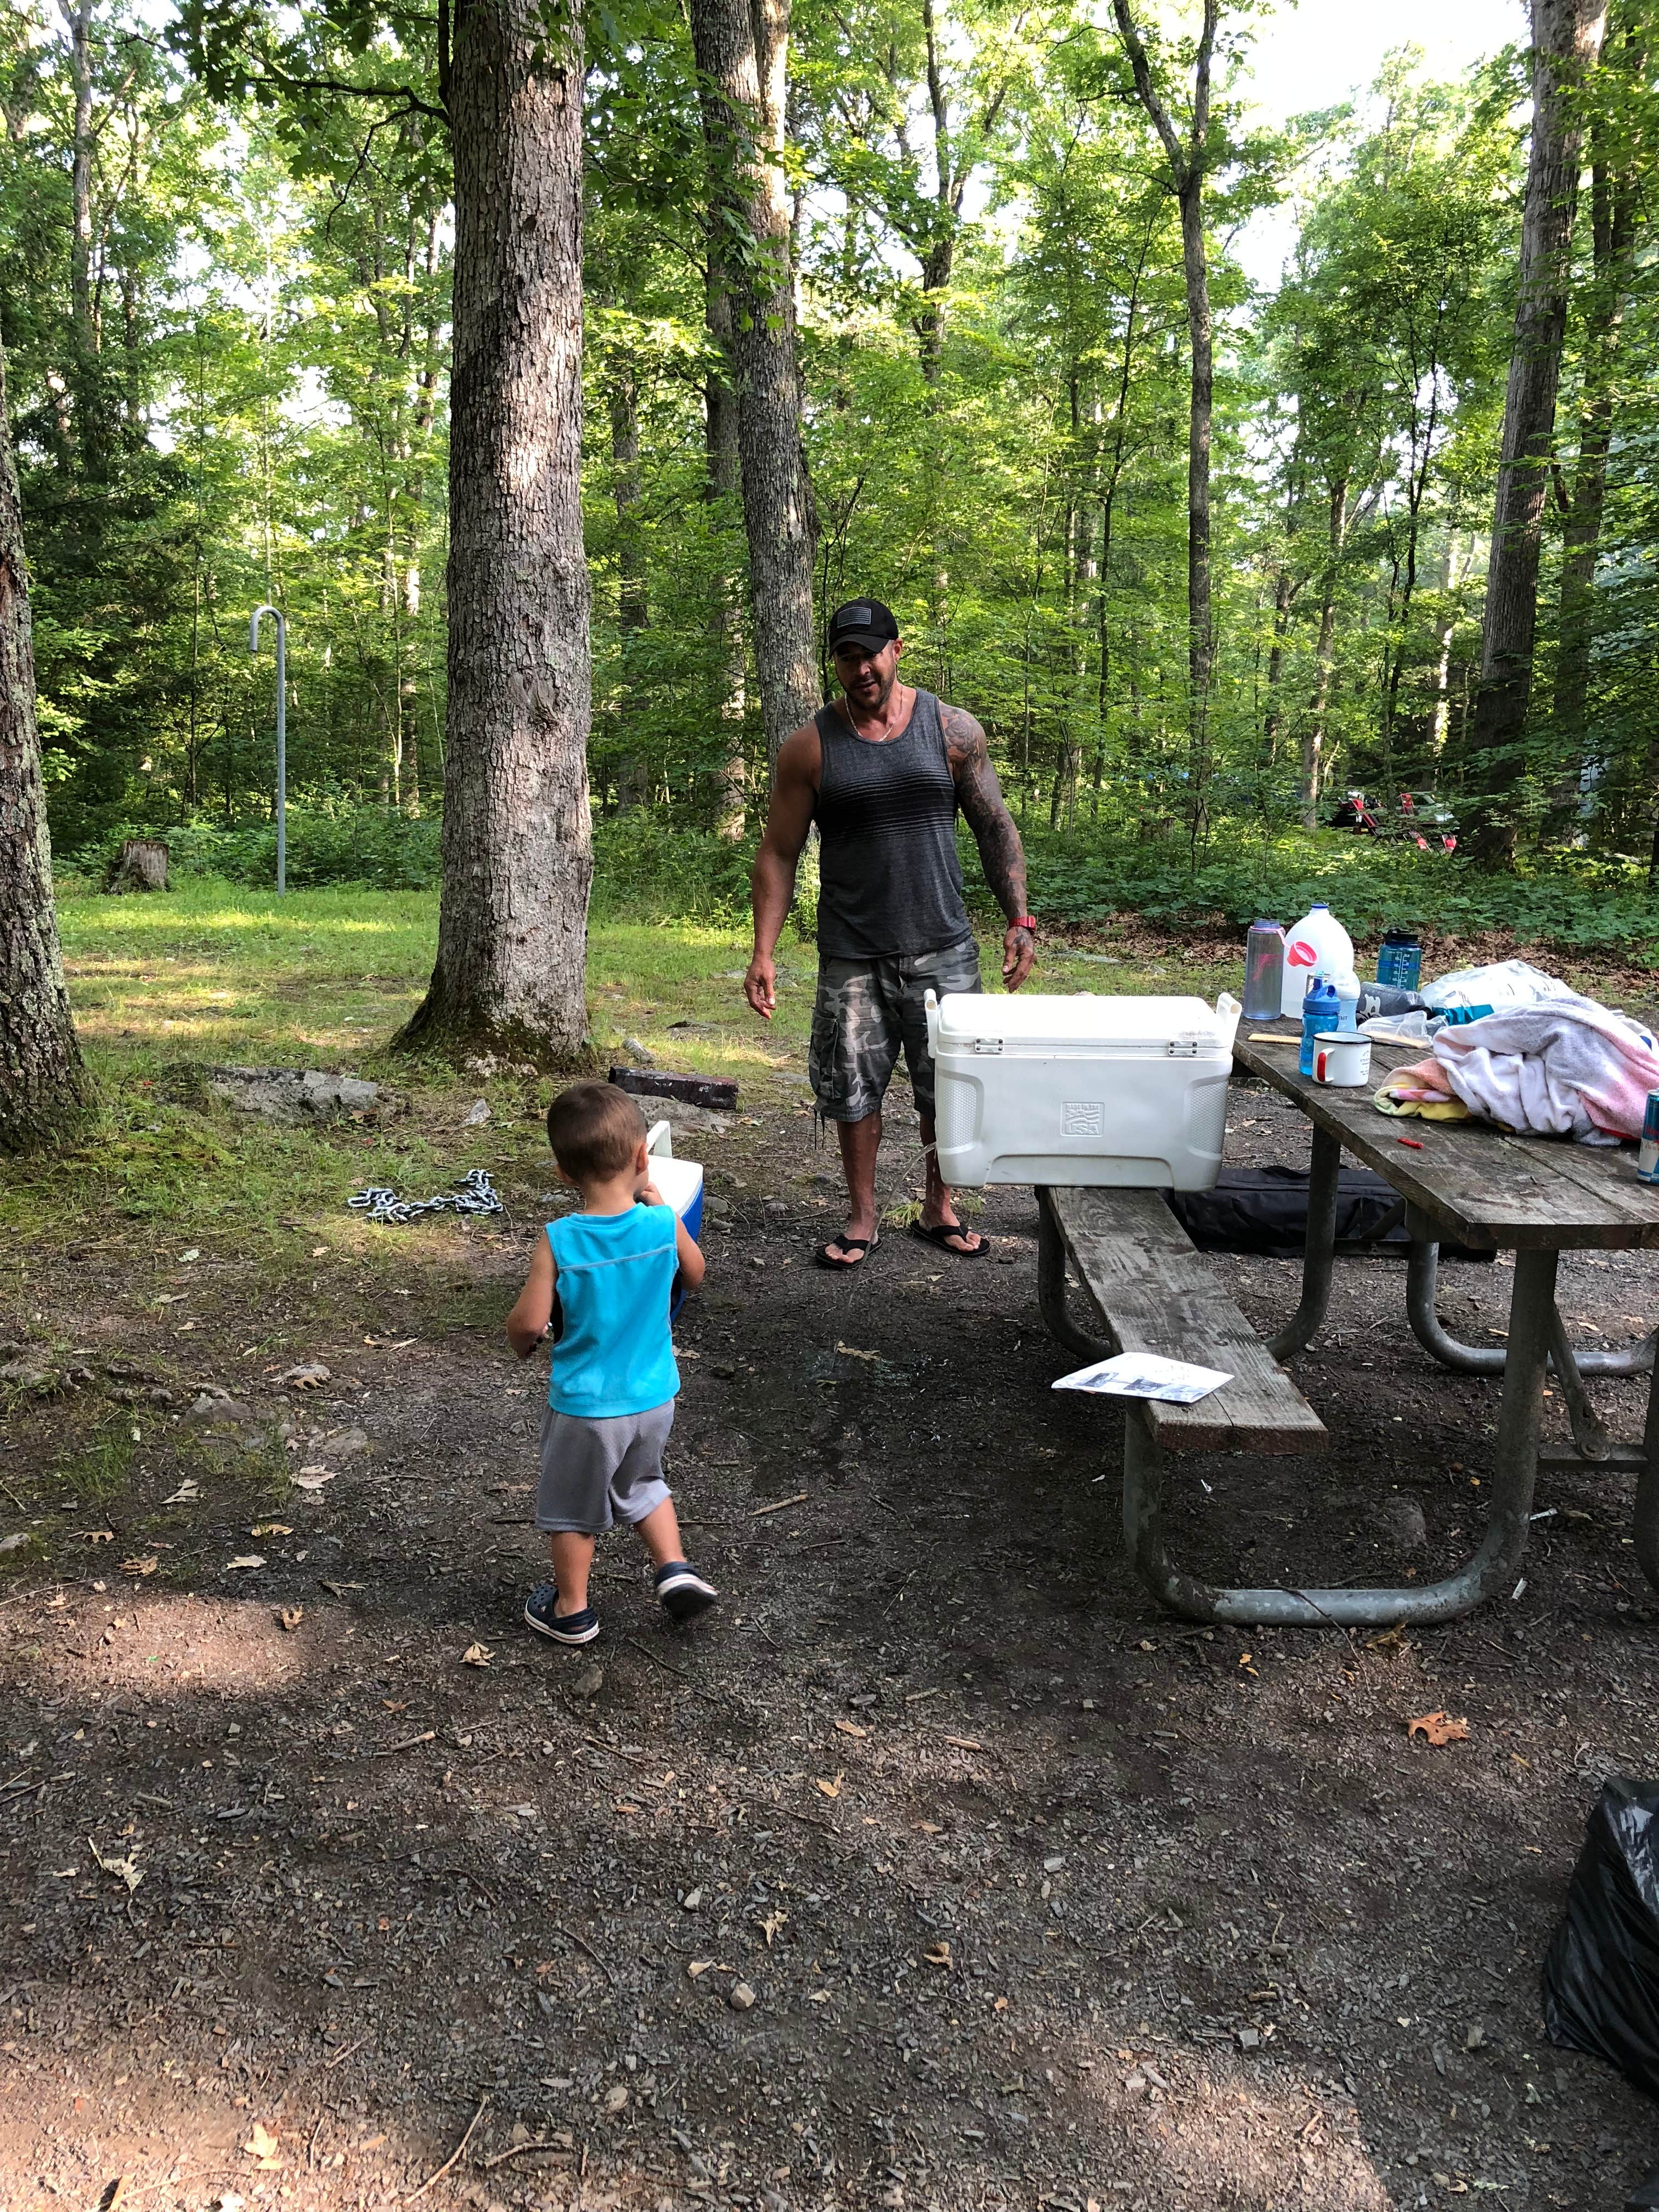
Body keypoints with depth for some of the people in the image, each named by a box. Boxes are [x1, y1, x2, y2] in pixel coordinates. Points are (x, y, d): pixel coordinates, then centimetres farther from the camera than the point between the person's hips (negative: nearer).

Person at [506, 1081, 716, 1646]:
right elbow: (694, 1276, 5)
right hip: (654, 1397, 3)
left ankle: (571, 1609, 36)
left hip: (585, 1405, -3)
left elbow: (529, 1323, -18)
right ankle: (675, 1570, 22)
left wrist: (520, 1342, 5)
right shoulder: (664, 1224, -14)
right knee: (643, 1483, 31)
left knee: (573, 1507, 20)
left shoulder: (558, 1243, -22)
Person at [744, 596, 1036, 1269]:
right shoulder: (810, 747, -2)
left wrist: (1019, 920, -2)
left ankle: (939, 1211, 26)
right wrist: (763, 953, -7)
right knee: (853, 1089, 5)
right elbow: (778, 853, 0)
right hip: (851, 958, -1)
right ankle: (861, 1218, 24)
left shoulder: (953, 730, 1)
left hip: (942, 950, 1)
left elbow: (995, 829, 6)